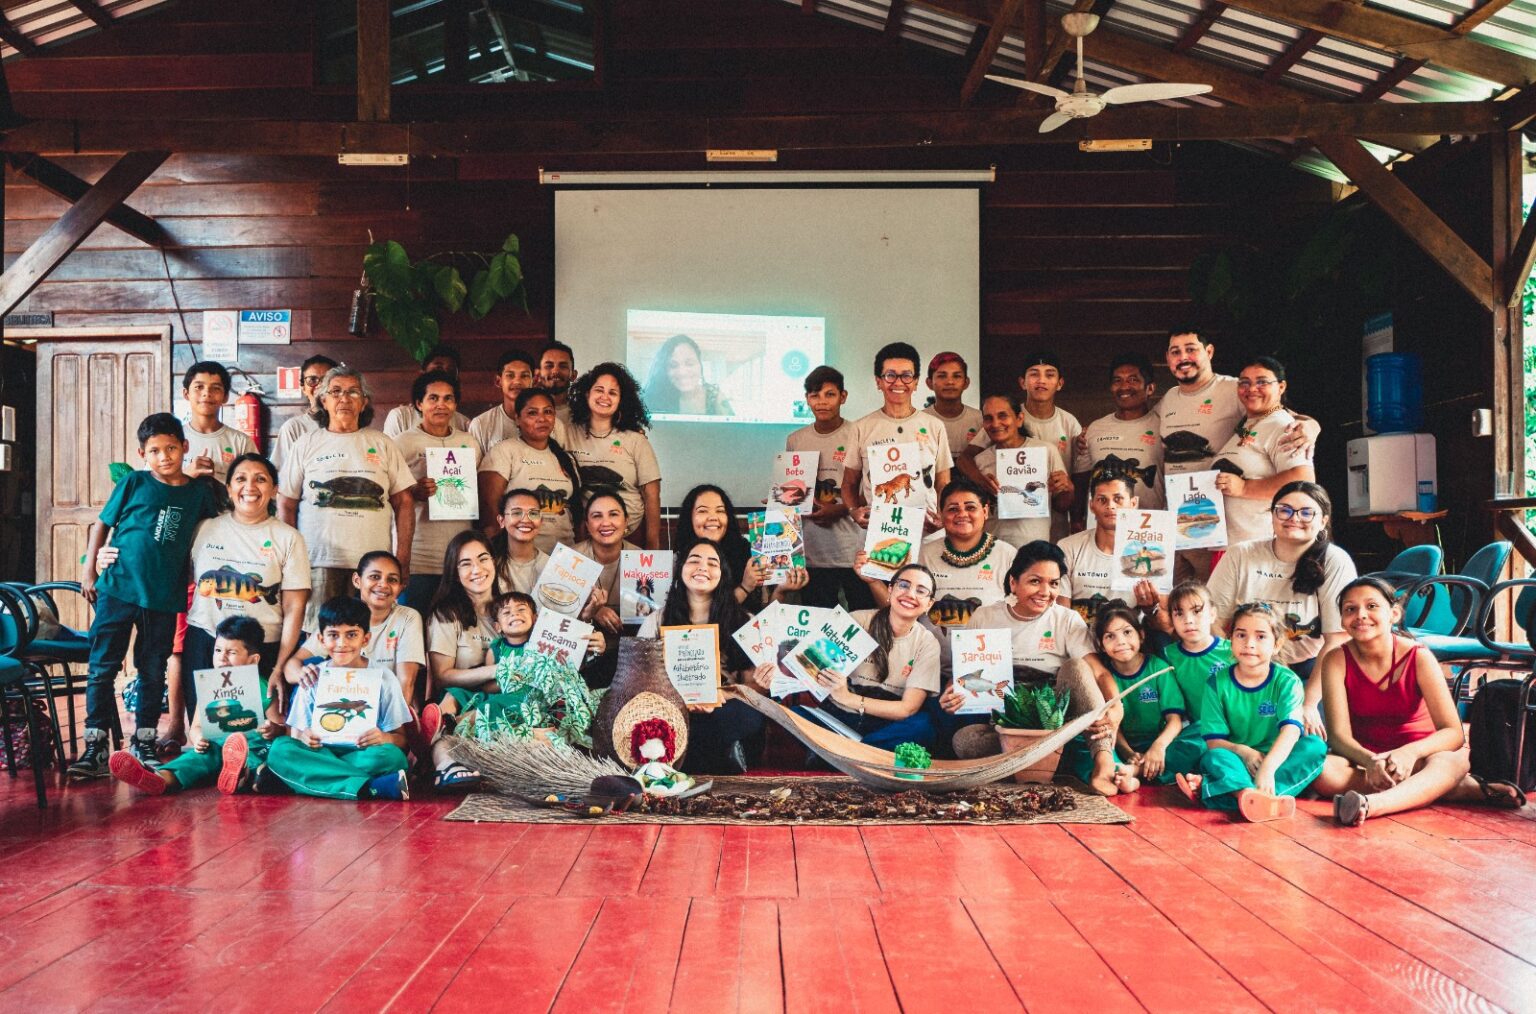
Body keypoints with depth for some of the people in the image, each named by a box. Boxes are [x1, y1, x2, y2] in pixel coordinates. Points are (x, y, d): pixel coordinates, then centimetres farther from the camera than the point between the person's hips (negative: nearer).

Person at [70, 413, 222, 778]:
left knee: (153, 672, 10)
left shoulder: (199, 492, 3)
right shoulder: (133, 483, -1)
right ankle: (95, 745, 6)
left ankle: (144, 741, 22)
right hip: (118, 589, -1)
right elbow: (102, 523, 5)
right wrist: (89, 570, 1)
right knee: (102, 668, 0)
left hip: (164, 597, 1)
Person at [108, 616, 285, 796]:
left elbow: (280, 726, 2)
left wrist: (273, 730, -23)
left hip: (254, 749, -3)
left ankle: (244, 773, -74)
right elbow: (197, 725, 13)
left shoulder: (262, 690, 1)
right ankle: (163, 778, -60)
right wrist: (198, 738, -12)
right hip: (219, 745, 3)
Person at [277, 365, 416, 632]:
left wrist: (403, 558, 1)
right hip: (318, 562, 0)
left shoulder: (382, 445, 12)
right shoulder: (305, 445, 11)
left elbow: (403, 502, 9)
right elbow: (286, 504, 10)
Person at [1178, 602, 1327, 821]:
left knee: (1316, 746, -26)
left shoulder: (1287, 681, -6)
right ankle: (1252, 795, -66)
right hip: (1236, 759, 0)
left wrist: (1268, 768, -41)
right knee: (1214, 756, -29)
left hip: (1278, 759, 0)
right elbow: (1214, 741, -4)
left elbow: (1290, 731, -23)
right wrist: (1242, 751, -27)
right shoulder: (1218, 683, -2)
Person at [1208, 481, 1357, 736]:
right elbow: (1213, 622, -5)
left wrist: (1309, 704, -15)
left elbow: (1336, 641, -9)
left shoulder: (1335, 562, -8)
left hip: (1308, 671, -1)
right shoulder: (1239, 556, -3)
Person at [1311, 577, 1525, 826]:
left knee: (1453, 762, -34)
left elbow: (1453, 733, -16)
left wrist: (1410, 752, -37)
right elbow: (1339, 735, -16)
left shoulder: (1418, 658, -11)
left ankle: (1371, 804, -61)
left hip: (1414, 757, 0)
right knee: (1323, 773, -34)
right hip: (1363, 757, 1)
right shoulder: (1337, 660, -10)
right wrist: (1370, 762, -39)